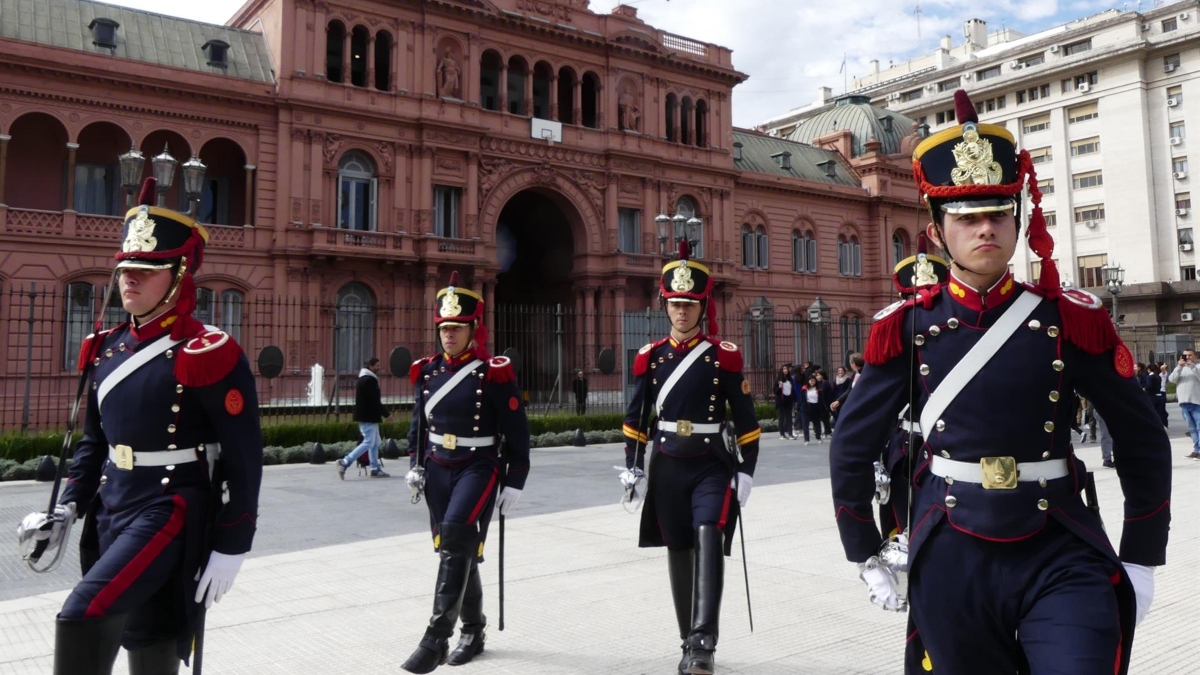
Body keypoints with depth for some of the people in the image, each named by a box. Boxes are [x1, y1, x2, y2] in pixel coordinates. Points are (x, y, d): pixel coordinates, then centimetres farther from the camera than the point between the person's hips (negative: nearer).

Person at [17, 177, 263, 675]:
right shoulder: (107, 349, 8)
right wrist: (68, 509, 7)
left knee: (82, 619, -21)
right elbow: (95, 440, 18)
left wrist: (230, 547, -14)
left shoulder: (208, 354, -15)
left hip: (171, 514, -7)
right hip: (111, 512, 8)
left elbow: (244, 457, -14)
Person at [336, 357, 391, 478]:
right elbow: (374, 401, -20)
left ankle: (375, 469, 16)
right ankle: (345, 462, -12)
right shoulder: (368, 380, -16)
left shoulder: (365, 379, 17)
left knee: (375, 443, 13)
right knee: (368, 443, -11)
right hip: (368, 417, -11)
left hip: (369, 417, 11)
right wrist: (386, 414, -14)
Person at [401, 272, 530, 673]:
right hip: (438, 470, 6)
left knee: (456, 540, -22)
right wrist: (415, 466, 10)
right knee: (457, 551, 12)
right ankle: (473, 631, 30)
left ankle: (436, 639, -16)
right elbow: (418, 424, 18)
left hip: (479, 468, -5)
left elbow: (516, 431, -7)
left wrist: (514, 483, -8)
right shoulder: (427, 371, 5)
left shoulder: (494, 373, -10)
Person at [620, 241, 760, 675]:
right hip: (667, 467, 3)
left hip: (712, 465, -3)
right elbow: (636, 417, 9)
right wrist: (632, 467, 3)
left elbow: (745, 420, -1)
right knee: (679, 553, 10)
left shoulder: (724, 355, -3)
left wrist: (746, 473, -5)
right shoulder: (650, 357, 4)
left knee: (709, 539, -22)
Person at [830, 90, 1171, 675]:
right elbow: (852, 448, 4)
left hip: (1062, 559, 0)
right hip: (950, 563, 1)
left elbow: (1142, 440, 6)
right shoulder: (906, 327, -2)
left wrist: (1140, 561, 6)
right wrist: (865, 556, 8)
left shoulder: (1070, 319, -2)